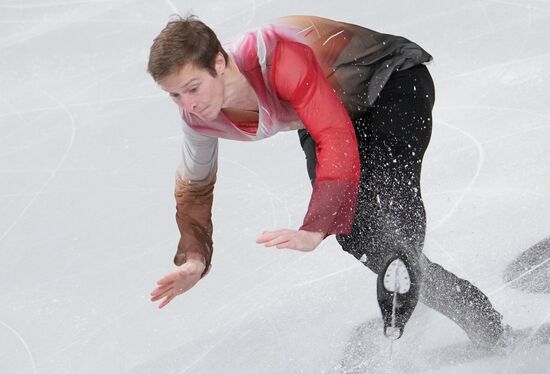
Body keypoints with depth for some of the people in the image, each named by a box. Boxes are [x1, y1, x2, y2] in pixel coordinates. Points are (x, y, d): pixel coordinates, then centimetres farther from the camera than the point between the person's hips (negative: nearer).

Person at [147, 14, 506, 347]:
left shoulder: (278, 58, -41)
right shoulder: (199, 115, -18)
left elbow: (339, 141, -46)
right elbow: (194, 187, 0)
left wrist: (314, 230, -55)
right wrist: (194, 258, -14)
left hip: (394, 80, -6)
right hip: (331, 107, 6)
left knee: (387, 189, -33)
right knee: (353, 229, -12)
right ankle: (469, 307, -5)